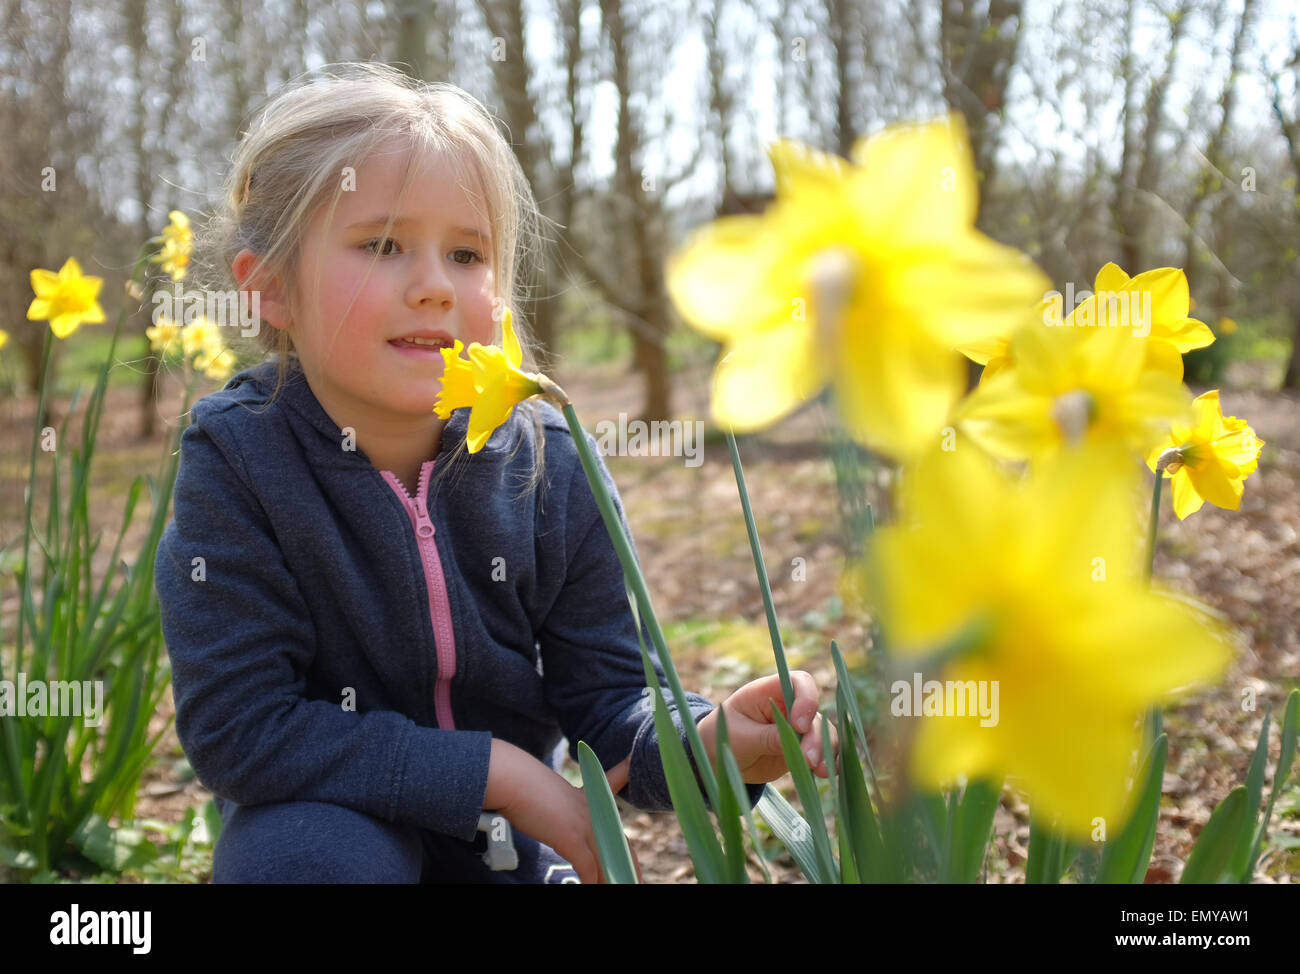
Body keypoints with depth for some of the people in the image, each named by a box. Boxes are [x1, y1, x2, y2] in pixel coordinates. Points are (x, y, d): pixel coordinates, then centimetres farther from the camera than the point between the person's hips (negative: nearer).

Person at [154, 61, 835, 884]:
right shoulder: (236, 460, -20)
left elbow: (608, 701, -7)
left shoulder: (553, 467, -13)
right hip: (331, 822, -2)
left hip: (513, 841, 2)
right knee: (310, 850, -32)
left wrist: (709, 744, -30)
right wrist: (493, 769, -25)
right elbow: (239, 730, -23)